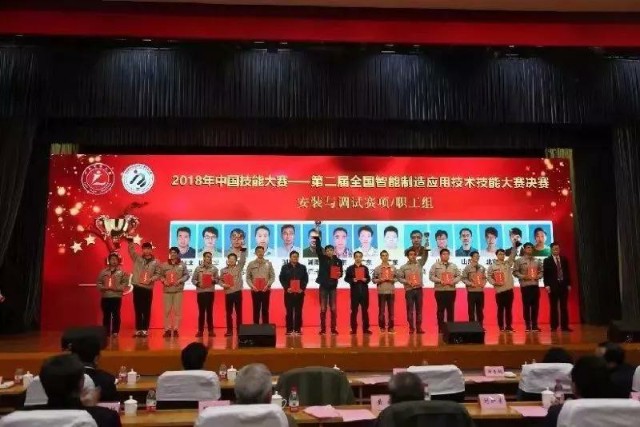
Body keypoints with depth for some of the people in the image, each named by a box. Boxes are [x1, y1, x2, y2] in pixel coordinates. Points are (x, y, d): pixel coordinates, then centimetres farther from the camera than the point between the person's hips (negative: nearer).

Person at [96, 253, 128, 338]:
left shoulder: (122, 272, 3)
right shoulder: (103, 272, 11)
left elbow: (125, 283, -4)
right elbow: (99, 283, 9)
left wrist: (116, 288, -16)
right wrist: (103, 287, -10)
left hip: (116, 297, -2)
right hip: (105, 297, 2)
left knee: (116, 315, -2)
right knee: (106, 315, 6)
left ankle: (115, 332, 5)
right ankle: (106, 332, 14)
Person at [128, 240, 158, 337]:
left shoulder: (155, 262, 6)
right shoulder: (137, 258, 8)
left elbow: (158, 274, 2)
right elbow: (131, 250, -5)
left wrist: (151, 279, -15)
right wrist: (130, 241, -21)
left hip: (148, 289, -1)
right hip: (137, 287, 1)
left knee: (146, 310, 2)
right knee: (138, 309, 6)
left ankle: (145, 330, 9)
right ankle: (138, 329, 13)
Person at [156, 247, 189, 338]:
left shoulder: (182, 264, 4)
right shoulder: (164, 264, 6)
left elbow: (186, 275, 4)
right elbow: (159, 274, 8)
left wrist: (180, 280, -11)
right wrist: (164, 280, -9)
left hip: (178, 290, -1)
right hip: (167, 290, 1)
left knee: (177, 310, -1)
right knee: (167, 310, 0)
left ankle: (175, 329, 6)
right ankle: (167, 329, 7)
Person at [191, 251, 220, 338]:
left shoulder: (214, 268, 5)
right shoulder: (198, 268, 4)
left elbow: (218, 280, 6)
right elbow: (193, 279, 6)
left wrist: (214, 280, -15)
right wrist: (198, 284, -12)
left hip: (210, 292, 0)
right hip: (200, 292, 0)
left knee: (210, 311, 3)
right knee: (201, 311, 3)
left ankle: (210, 330, 9)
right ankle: (200, 330, 9)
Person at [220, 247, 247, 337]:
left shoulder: (239, 267, 3)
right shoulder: (223, 270, 10)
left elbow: (243, 259, -8)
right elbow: (220, 280, 13)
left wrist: (243, 247, -18)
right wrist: (223, 284, -9)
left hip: (237, 292, -2)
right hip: (228, 293, 2)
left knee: (239, 312, 3)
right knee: (228, 312, 6)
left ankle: (239, 330, 10)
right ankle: (229, 330, 14)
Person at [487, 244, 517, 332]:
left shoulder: (508, 263, 9)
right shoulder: (492, 266, 3)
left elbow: (513, 254, 0)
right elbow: (489, 276, 5)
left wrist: (514, 245, -11)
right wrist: (494, 283, -9)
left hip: (509, 289, 2)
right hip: (499, 290, -2)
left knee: (509, 309, 6)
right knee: (500, 309, 3)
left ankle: (509, 326, 12)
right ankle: (501, 327, 9)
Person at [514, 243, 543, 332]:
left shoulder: (537, 261, 13)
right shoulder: (519, 260, 3)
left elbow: (541, 271, 16)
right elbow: (515, 272, -1)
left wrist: (538, 276, -3)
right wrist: (523, 276, -13)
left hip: (535, 285, 3)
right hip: (525, 285, -3)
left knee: (535, 305, 3)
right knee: (526, 305, -1)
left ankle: (535, 325, 11)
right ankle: (527, 325, 4)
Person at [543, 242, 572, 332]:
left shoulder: (564, 259, 13)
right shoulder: (547, 260, 3)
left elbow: (567, 272, 13)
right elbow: (545, 274, -1)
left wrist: (569, 284, 6)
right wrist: (546, 285, -10)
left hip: (563, 285, 3)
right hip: (553, 286, -3)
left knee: (564, 307, 3)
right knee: (553, 307, 0)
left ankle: (564, 326, 6)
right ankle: (554, 326, 4)